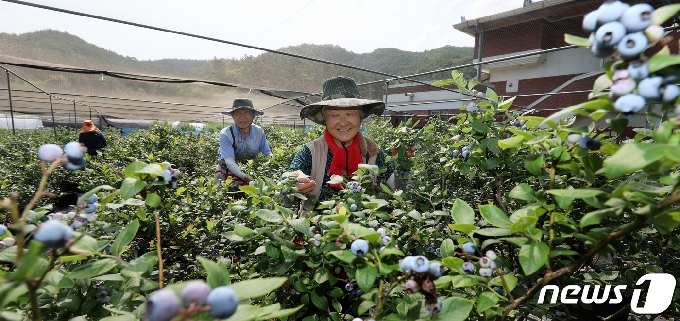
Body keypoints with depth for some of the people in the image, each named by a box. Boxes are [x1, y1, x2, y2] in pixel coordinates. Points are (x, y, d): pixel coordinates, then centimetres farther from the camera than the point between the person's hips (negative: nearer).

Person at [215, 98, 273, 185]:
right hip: (227, 175, -2)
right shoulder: (225, 134, -17)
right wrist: (245, 177, -42)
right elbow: (229, 161, -26)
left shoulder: (259, 132, -6)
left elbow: (268, 153, 0)